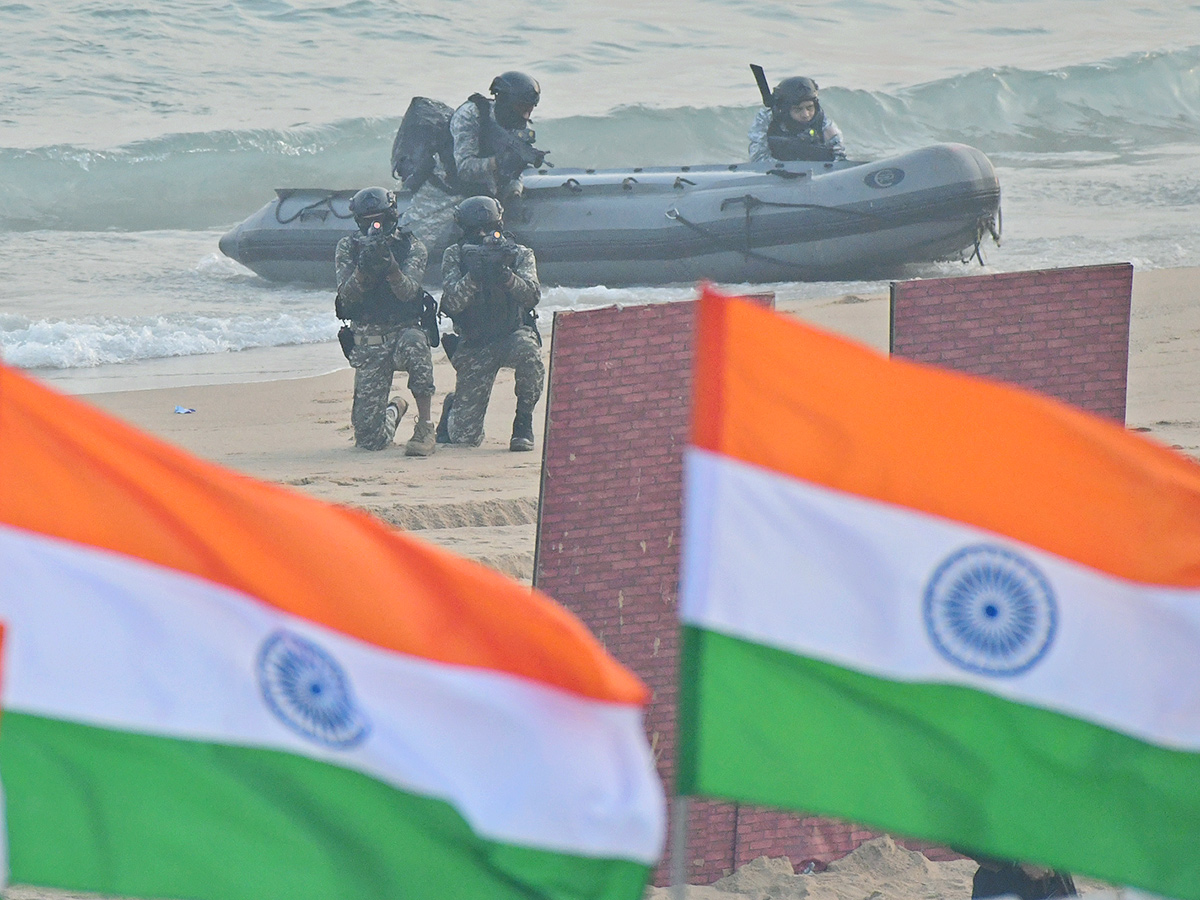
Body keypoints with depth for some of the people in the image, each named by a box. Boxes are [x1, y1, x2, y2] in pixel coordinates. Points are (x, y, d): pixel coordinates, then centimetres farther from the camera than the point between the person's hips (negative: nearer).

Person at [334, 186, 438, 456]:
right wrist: (364, 267, -28)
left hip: (405, 330, -1)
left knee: (415, 343, -42)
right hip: (367, 344, 1)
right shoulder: (348, 247, 2)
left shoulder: (411, 246, -1)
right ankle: (393, 411, 35)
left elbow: (408, 291, -15)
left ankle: (426, 428, -31)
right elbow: (347, 294, -10)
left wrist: (390, 266, -33)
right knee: (369, 438, -5)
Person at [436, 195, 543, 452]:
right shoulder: (455, 256, -2)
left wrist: (507, 276, -36)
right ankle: (452, 406, 34)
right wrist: (473, 277, -30)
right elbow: (452, 302, -14)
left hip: (514, 336, 0)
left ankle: (524, 425, -19)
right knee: (464, 436, -6)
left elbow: (532, 295, -18)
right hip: (473, 347, 0)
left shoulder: (520, 254, -2)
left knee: (527, 350, -40)